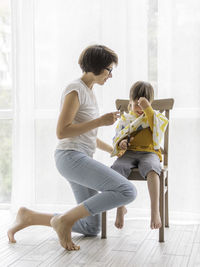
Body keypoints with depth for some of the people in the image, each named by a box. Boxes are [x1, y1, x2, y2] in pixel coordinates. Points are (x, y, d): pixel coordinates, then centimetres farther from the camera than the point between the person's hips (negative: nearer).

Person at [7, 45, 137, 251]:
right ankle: (65, 220, -15)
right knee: (128, 191, -23)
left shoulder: (88, 93, 20)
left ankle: (28, 217, 11)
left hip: (80, 160, 10)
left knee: (91, 228, 11)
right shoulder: (75, 90, -10)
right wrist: (99, 121, -15)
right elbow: (61, 132, -17)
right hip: (71, 157, -10)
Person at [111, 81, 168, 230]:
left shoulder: (155, 116, 14)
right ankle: (120, 209, -17)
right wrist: (121, 144, -9)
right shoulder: (125, 119, 19)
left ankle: (155, 211, -42)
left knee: (152, 169, -38)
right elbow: (117, 138, 16)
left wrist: (147, 109, -15)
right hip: (128, 152, 2)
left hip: (149, 152, -2)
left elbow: (157, 128, -8)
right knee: (116, 169, -31)